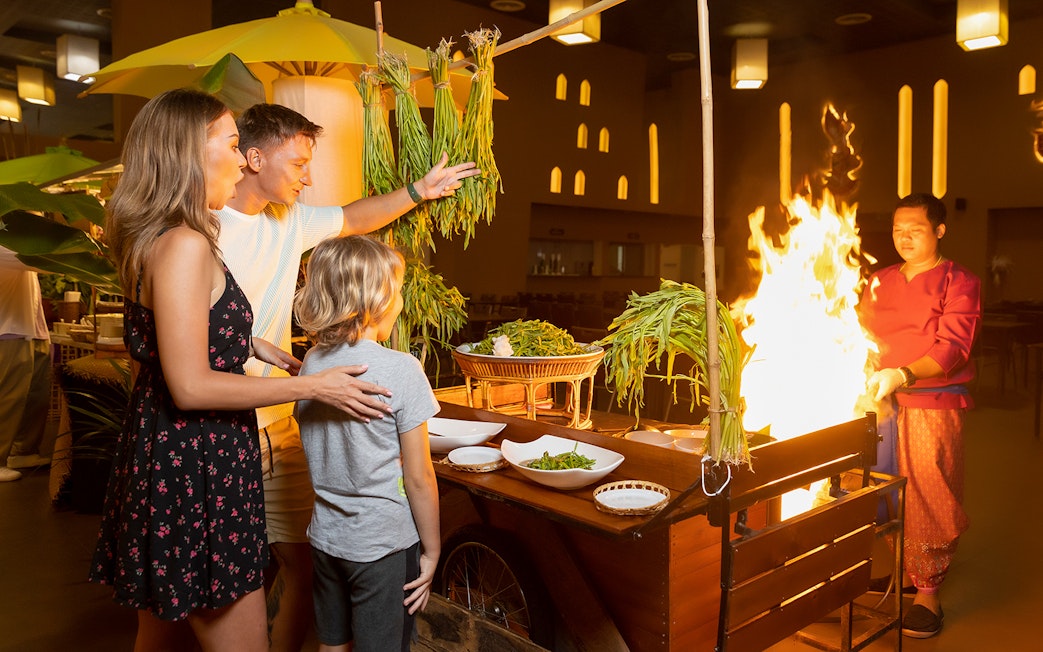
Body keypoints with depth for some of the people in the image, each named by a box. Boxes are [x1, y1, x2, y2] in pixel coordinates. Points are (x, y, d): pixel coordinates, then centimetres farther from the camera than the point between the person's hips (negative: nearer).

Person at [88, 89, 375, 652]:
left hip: (165, 460, 10)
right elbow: (191, 387, -23)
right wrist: (311, 386, -17)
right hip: (192, 468, -10)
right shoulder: (185, 246, -20)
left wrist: (253, 345, 17)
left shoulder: (155, 241, 12)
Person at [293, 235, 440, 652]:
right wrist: (431, 549, -4)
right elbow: (419, 477, -15)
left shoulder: (312, 363, -2)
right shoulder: (400, 370, -19)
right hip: (384, 544, -5)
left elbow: (318, 455, 7)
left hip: (326, 536, 6)